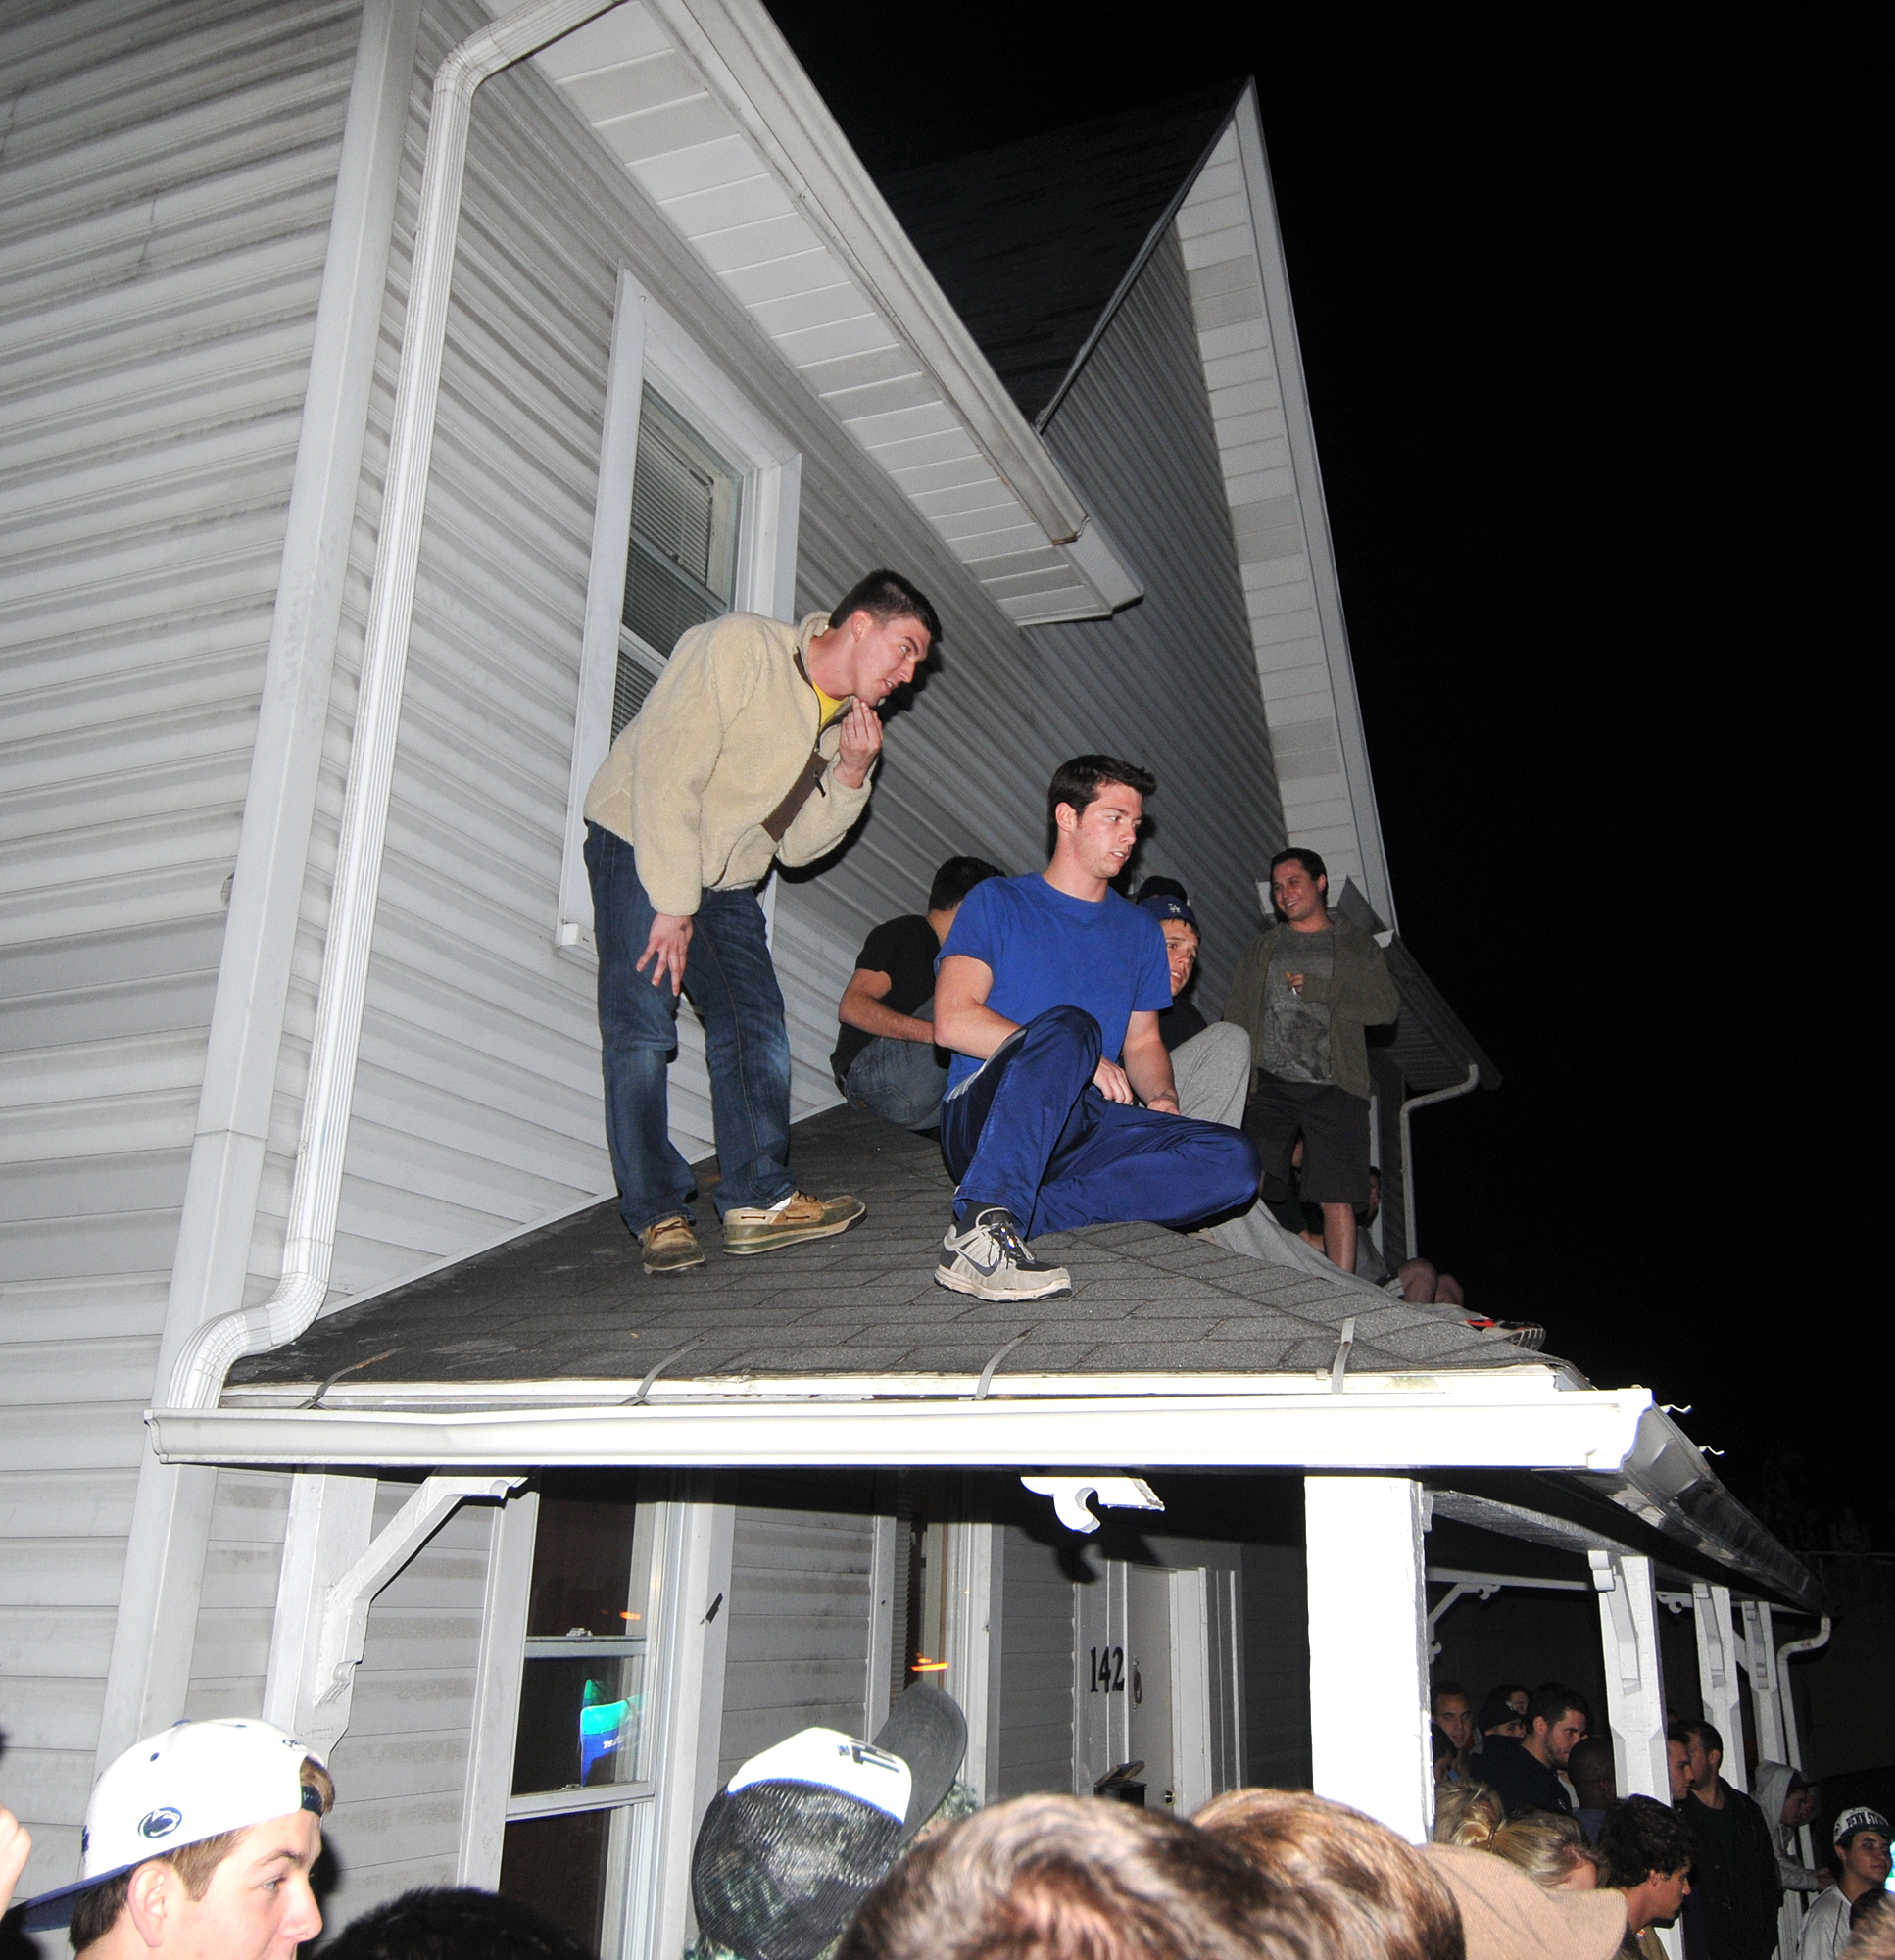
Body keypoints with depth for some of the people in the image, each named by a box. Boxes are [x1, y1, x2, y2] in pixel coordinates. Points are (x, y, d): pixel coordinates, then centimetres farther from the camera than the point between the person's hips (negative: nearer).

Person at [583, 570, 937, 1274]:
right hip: (640, 851, -7)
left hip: (726, 884, 8)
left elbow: (795, 847, 4)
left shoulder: (844, 721, 6)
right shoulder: (738, 648, -18)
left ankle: (758, 1199, 4)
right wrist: (673, 905, -24)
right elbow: (666, 774, -24)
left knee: (757, 1030, -1)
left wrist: (850, 777, -12)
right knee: (641, 1031, -12)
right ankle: (658, 1215, -6)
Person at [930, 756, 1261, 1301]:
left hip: (1087, 1128, 5)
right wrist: (1082, 1060, -13)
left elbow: (1143, 1040, 22)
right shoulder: (998, 902, 4)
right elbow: (953, 1021, -8)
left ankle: (1021, 1211, -29)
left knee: (1235, 1161, -20)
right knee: (1067, 1024, -35)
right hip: (986, 1121, -5)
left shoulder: (1140, 930, 21)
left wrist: (1162, 1098, -2)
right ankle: (979, 1231, -40)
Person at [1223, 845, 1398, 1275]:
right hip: (1270, 1083, 2)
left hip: (1335, 1087, -1)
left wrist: (1315, 987, -7)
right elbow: (1235, 1019, 16)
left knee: (1338, 1202, -6)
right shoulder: (1261, 948, 21)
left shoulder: (1358, 946, 15)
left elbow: (1386, 1006, 1)